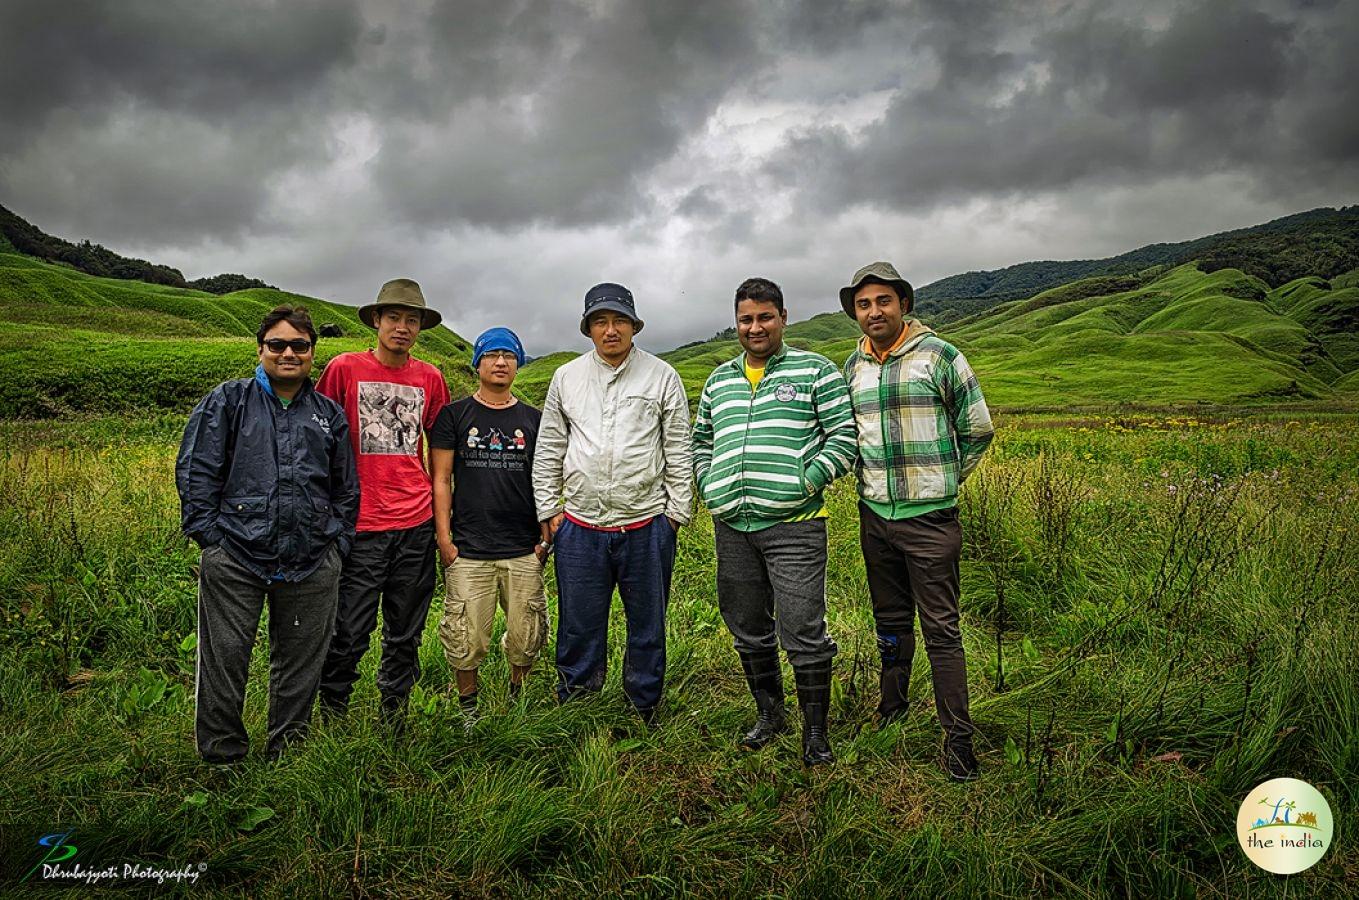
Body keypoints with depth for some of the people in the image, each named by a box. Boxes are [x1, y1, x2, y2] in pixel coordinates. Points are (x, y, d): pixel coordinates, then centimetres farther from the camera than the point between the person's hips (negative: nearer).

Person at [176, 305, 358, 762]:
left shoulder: (330, 414, 13)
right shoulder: (228, 400, 6)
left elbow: (346, 487, 16)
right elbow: (196, 471, 2)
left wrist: (339, 543, 8)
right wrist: (209, 535, -5)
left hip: (312, 564, 2)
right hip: (235, 557, -2)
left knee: (300, 660, 11)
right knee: (225, 658, 5)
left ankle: (287, 751, 28)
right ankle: (222, 754, 23)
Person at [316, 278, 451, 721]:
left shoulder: (430, 378, 8)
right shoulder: (344, 368, -1)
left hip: (417, 524, 3)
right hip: (360, 523, -3)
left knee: (405, 634, 13)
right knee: (349, 634, 0)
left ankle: (393, 713, 30)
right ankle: (332, 712, 24)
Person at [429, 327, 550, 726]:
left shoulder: (533, 419, 11)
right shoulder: (454, 415, 5)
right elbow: (440, 480, 2)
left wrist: (547, 536, 5)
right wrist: (444, 539, -4)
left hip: (524, 551, 2)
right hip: (468, 551, -2)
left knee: (526, 638, 7)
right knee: (466, 640, 0)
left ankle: (518, 695, 31)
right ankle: (467, 706, 23)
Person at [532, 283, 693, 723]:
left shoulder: (662, 376, 2)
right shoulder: (566, 377, 7)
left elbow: (678, 451, 3)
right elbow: (548, 451, 11)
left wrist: (677, 512, 0)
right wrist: (548, 510, 7)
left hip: (646, 526, -1)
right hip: (580, 528, 2)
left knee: (647, 628, 11)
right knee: (579, 629, 11)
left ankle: (645, 712, 28)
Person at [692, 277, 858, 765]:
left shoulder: (815, 371, 3)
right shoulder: (719, 380, 17)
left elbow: (845, 436, -1)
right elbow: (701, 441, 26)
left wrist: (804, 483, -11)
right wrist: (710, 486, 10)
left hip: (793, 526, -5)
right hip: (731, 527, 5)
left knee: (803, 632, -4)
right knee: (748, 629, 14)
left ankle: (816, 731, 13)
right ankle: (769, 714, 32)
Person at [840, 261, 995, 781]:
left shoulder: (939, 356, -6)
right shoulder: (852, 366, 8)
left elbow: (978, 430, 1)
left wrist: (942, 481, 6)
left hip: (929, 517, -5)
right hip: (874, 515, 5)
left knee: (940, 630, -1)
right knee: (890, 622, 17)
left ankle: (958, 739, 10)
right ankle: (890, 714, 33)